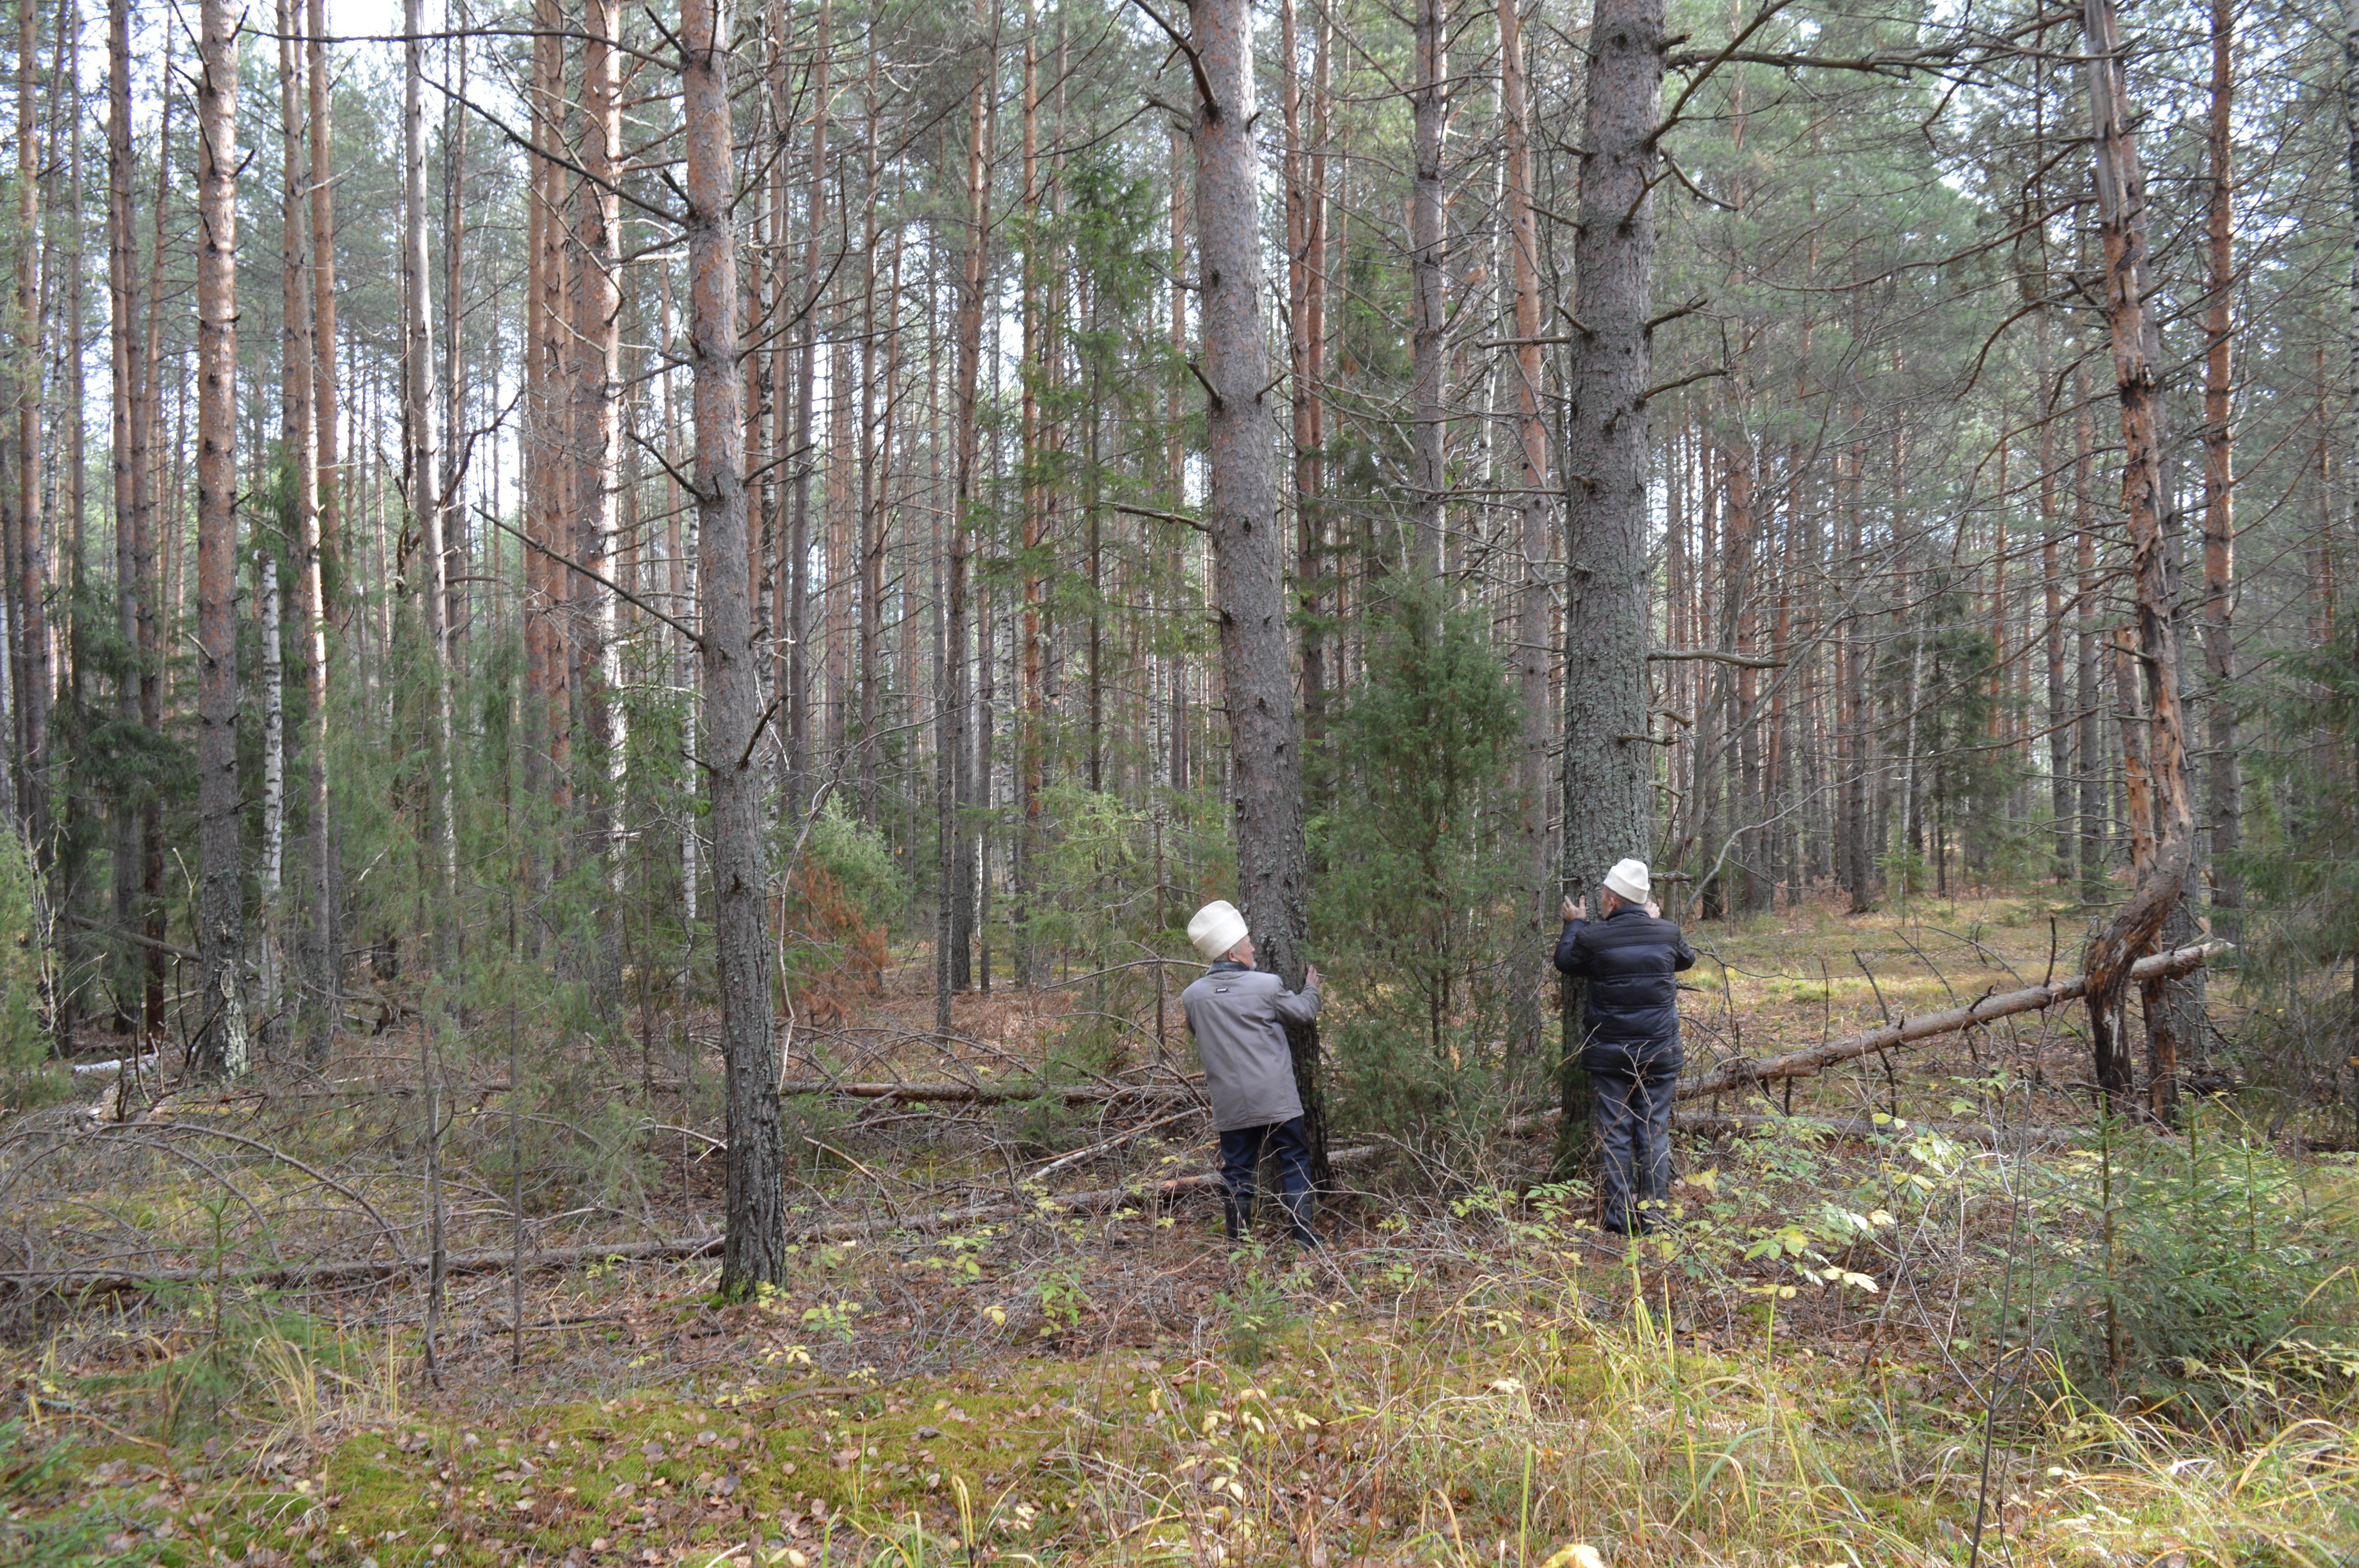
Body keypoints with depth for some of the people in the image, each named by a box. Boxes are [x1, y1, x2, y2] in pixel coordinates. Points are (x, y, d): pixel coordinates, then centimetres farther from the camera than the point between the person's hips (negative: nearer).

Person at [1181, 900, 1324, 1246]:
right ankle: (1304, 1236, 14)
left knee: (1237, 1174, 11)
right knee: (1294, 1164, 12)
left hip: (1229, 1106, 2)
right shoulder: (1267, 986, -12)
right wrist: (1311, 987, 26)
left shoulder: (1192, 997, -4)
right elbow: (1303, 1011, 5)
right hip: (1277, 1100, -2)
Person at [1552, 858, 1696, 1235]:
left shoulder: (1593, 937, -12)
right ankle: (1653, 1214, 11)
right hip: (1660, 1053, 2)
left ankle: (1620, 1217, 7)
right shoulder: (1667, 933, -2)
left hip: (1610, 1056, -2)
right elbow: (1687, 958, 21)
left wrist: (1574, 924, 23)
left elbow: (1565, 960, 9)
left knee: (1615, 1133, 5)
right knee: (1655, 1131, 9)